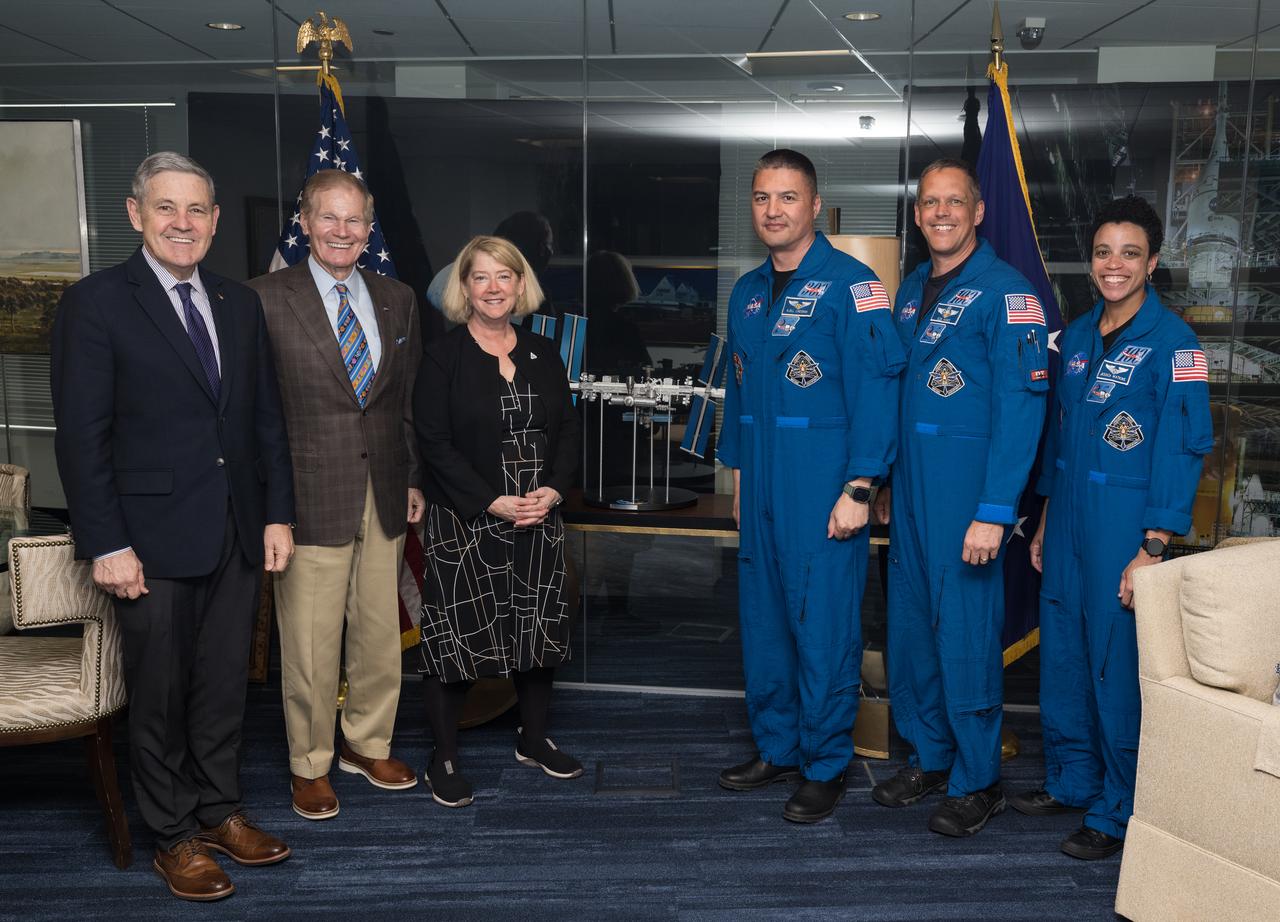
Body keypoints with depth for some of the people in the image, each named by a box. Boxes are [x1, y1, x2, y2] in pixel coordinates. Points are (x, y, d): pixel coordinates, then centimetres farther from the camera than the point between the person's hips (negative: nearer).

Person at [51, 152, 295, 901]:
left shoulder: (241, 304, 9)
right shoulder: (95, 303, -7)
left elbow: (268, 418, 11)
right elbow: (82, 436, -10)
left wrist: (278, 514, 6)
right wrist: (107, 544, -13)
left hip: (238, 535, 5)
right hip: (154, 539, -4)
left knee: (225, 685, 14)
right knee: (161, 694, 9)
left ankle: (220, 810, 32)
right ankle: (174, 836, 26)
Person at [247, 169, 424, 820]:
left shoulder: (397, 300, 9)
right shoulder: (265, 299, -6)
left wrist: (415, 478, 9)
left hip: (384, 498, 5)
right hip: (310, 497, -4)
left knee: (380, 633, 15)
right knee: (310, 645, 5)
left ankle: (368, 744, 36)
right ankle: (310, 766, 25)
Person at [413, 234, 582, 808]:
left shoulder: (543, 353, 9)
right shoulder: (443, 357, -5)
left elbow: (567, 430, 9)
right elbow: (435, 444, -11)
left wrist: (552, 490, -8)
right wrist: (493, 503, -17)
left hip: (538, 521, 5)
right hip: (464, 524, -5)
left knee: (539, 630, 13)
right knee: (457, 633, 0)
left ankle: (534, 740, 31)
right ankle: (444, 759, 15)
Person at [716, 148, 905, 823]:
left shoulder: (848, 284, -9)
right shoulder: (747, 292, 14)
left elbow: (874, 387, -14)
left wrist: (858, 488, -17)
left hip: (823, 489, -7)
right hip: (761, 489, 7)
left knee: (823, 624, 0)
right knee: (763, 617, 13)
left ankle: (826, 766, 16)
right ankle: (777, 747, 29)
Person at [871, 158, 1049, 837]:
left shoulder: (1006, 293, -10)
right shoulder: (912, 289, 13)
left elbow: (1021, 407, -16)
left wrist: (994, 512, -21)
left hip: (969, 487, -7)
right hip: (910, 485, 7)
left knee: (966, 629, -1)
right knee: (910, 622, 13)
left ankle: (977, 782, 16)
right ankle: (929, 756, 31)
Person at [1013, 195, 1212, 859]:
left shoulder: (1171, 341, -10)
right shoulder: (1078, 336, 10)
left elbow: (1184, 447, -14)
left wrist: (1152, 549, -18)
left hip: (1127, 522, -7)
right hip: (1068, 517, 7)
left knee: (1117, 661, 0)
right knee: (1061, 649, 13)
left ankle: (1118, 812, 16)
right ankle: (1071, 781, 31)